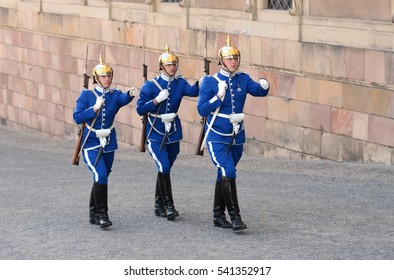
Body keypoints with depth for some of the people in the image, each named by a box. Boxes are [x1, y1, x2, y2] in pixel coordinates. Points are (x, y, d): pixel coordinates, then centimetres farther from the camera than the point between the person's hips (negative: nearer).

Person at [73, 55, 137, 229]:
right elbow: (77, 117, -11)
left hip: (109, 144, 4)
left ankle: (93, 214, 30)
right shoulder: (86, 95, -3)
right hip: (91, 144, -4)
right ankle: (101, 214, -15)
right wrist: (95, 108, -21)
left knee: (101, 179, 14)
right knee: (101, 176, -21)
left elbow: (123, 99, -23)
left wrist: (130, 94, -45)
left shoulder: (114, 95, 2)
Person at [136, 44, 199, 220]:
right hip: (156, 133, -4)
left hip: (173, 133, 4)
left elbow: (192, 91, -20)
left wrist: (200, 83, -41)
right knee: (164, 168, -17)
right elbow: (140, 109, -9)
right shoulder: (150, 85, -6)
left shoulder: (180, 83, 2)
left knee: (165, 169, 13)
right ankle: (168, 205, -11)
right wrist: (157, 100, -21)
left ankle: (159, 205, 26)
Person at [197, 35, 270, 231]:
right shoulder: (210, 82, -7)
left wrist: (264, 86, -28)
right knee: (228, 174, -18)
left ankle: (218, 216, 24)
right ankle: (235, 217, -16)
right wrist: (219, 96, -22)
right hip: (217, 137, -5)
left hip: (237, 137, 5)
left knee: (224, 175, 15)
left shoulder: (243, 79, 5)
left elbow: (258, 91, -7)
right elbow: (202, 110, -10)